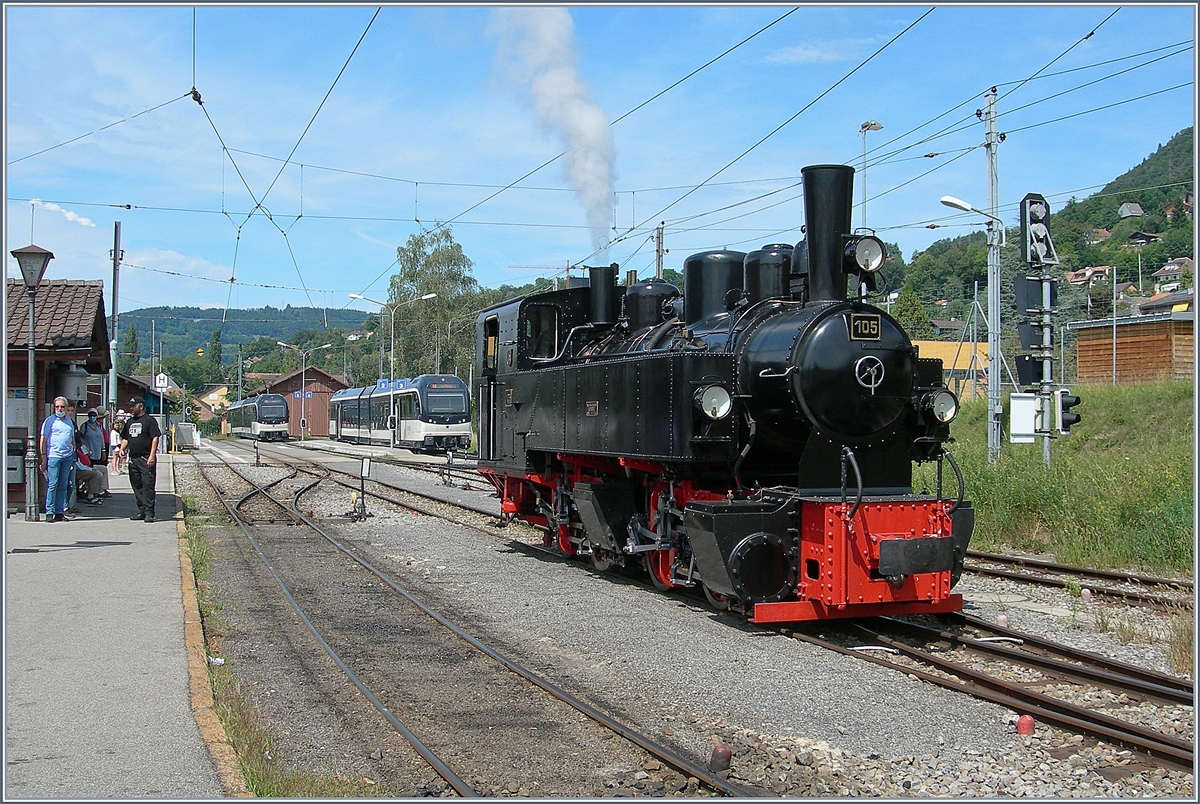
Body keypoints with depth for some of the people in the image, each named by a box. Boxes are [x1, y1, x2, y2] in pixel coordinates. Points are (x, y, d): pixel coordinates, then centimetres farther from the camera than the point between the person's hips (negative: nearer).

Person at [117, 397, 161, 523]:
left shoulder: (149, 420, -3)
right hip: (133, 458, 8)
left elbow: (155, 438, -9)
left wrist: (152, 456, -16)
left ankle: (149, 512, -10)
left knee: (148, 486, -9)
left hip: (146, 459, -8)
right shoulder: (129, 421, 19)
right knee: (137, 486, 10)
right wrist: (122, 449, 5)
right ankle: (141, 511, 16)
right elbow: (125, 438, 25)